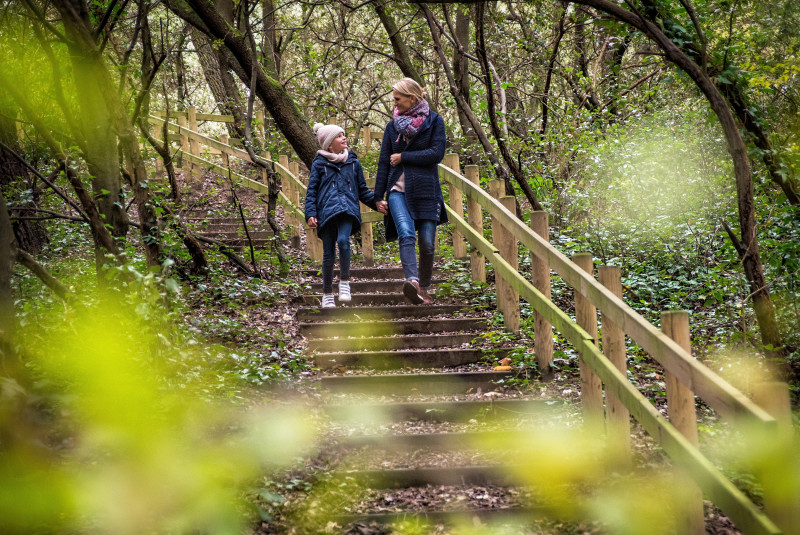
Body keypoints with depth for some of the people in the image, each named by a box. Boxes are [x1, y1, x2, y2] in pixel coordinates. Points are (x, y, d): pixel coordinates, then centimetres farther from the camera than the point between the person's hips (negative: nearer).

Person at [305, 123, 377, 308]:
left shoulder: (353, 162, 15)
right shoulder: (319, 164, 8)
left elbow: (363, 190, 21)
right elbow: (311, 191, 7)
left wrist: (376, 203, 6)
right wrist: (310, 213, -5)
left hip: (347, 210, 1)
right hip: (326, 212, -1)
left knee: (343, 240, -27)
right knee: (328, 254, 1)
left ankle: (344, 282, -12)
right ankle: (327, 293, 16)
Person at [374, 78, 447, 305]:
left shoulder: (434, 122, 4)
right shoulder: (393, 126, 12)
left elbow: (437, 153, -9)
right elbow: (384, 163, 13)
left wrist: (403, 157, -8)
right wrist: (378, 196, 10)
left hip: (426, 191, -1)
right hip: (398, 190, 1)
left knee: (427, 243, -1)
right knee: (406, 234, -22)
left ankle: (424, 289, 15)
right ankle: (412, 281, -38)